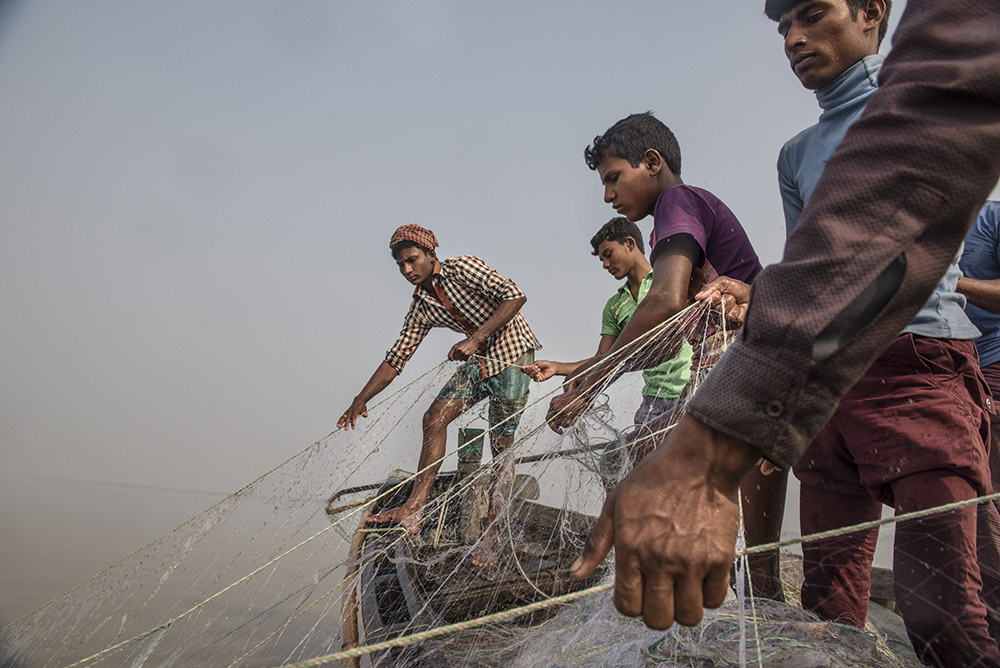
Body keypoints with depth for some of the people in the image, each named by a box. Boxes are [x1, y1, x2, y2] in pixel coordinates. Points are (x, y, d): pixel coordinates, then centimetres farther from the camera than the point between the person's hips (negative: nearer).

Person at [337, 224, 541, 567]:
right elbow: (396, 358, 8)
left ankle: (490, 534, -4)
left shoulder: (463, 268, -13)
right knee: (435, 416, -9)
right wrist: (361, 399, 3)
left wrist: (476, 338, -26)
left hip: (512, 353, -7)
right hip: (479, 360, 7)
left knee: (501, 445, -8)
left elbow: (515, 296, -21)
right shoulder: (421, 307, 6)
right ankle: (415, 507, -9)